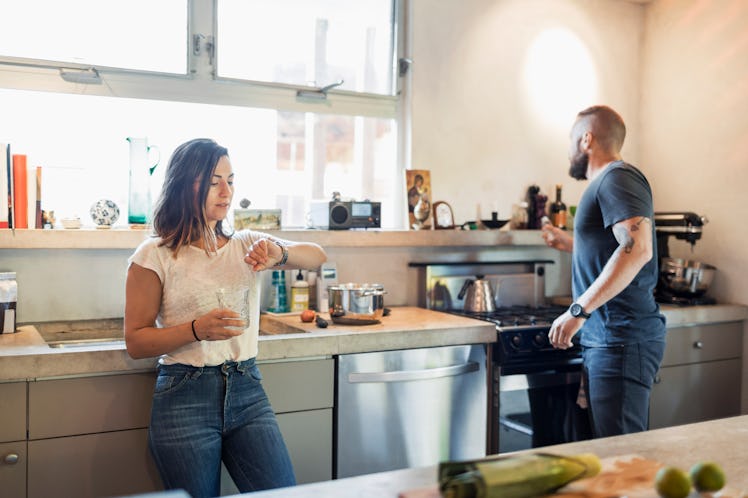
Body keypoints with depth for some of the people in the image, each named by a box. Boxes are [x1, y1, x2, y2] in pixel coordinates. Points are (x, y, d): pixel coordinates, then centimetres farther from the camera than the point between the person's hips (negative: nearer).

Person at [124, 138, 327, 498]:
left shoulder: (247, 245, 8)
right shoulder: (154, 256, -4)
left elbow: (318, 257, 2)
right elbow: (136, 342, -5)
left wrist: (279, 254, -19)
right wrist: (197, 329, -21)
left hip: (247, 391, 4)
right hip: (184, 398, -3)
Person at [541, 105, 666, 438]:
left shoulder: (618, 179, -10)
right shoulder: (606, 183, 22)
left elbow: (638, 248, -26)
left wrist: (578, 310, -27)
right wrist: (569, 243, 37)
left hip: (621, 340, -10)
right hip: (603, 340, 11)